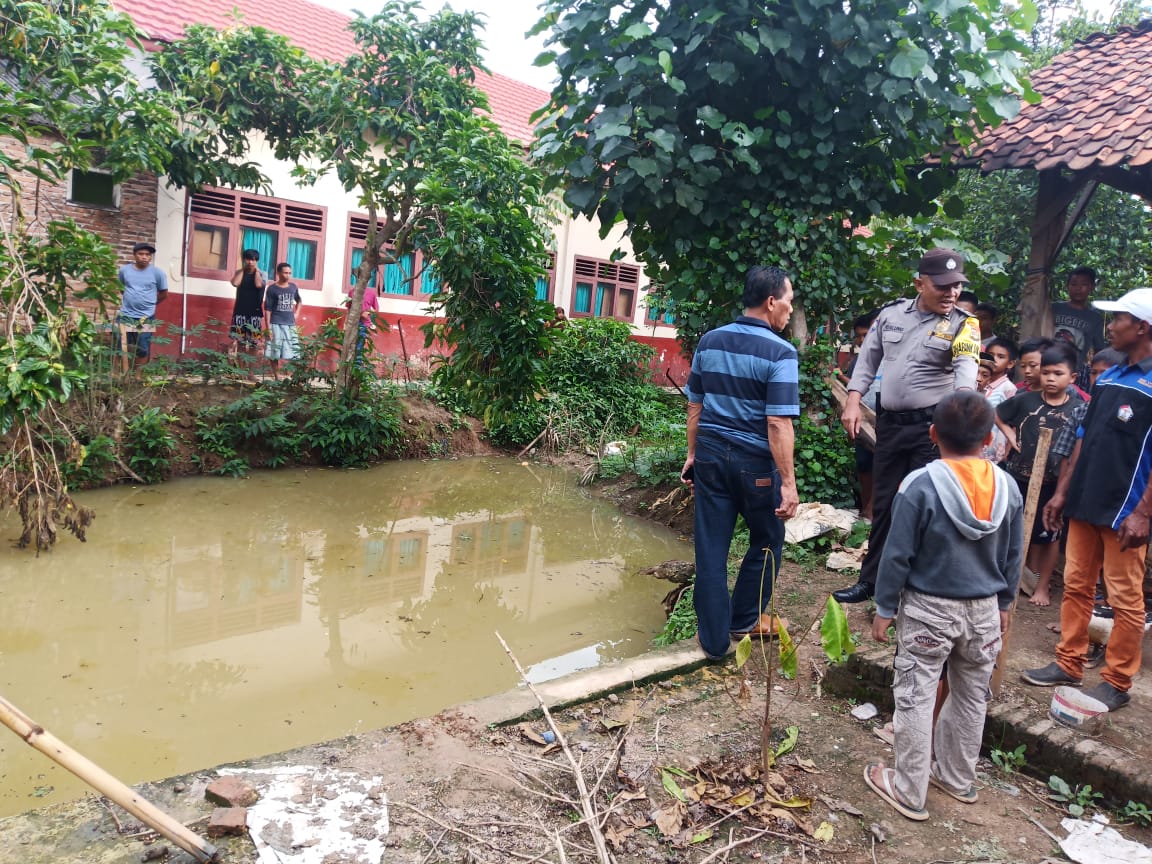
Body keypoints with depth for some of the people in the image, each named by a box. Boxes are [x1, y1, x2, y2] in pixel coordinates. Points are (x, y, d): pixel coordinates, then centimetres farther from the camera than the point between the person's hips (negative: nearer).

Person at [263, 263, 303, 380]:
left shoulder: (293, 287, 8)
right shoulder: (272, 289, -4)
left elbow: (298, 301, 28)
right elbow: (267, 309, -6)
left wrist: (296, 313, 13)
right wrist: (268, 328, -12)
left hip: (290, 324, 3)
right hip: (276, 324, -3)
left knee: (293, 353, 1)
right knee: (274, 353, 2)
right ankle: (277, 377, 9)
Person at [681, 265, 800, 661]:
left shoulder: (709, 341, 4)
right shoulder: (780, 353, -14)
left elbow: (694, 405, 10)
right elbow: (778, 424, -19)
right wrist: (788, 482, -15)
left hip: (711, 454, 5)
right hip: (755, 463, -5)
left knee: (710, 549, 8)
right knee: (767, 543, 19)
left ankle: (714, 638, 16)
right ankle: (744, 620, 32)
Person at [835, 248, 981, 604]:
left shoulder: (962, 325, -6)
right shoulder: (891, 313, 6)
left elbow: (966, 367, -24)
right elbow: (867, 360, 11)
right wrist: (853, 401, -1)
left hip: (932, 426, -4)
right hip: (890, 423, 4)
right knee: (883, 505, 14)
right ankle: (871, 580, 28)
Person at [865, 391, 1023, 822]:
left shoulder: (921, 485, -18)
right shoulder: (1008, 487, -3)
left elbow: (897, 555, -15)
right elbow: (1013, 556, 7)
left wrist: (884, 608, -4)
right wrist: (1003, 603, 21)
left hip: (928, 609, -5)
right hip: (984, 609, 5)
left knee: (915, 699, 6)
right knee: (971, 697, 21)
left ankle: (909, 791, 17)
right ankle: (958, 777, 37)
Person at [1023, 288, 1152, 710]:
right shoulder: (1107, 379, 12)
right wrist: (1062, 492, 14)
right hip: (1084, 504, 7)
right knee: (1076, 586, 13)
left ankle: (1117, 682, 15)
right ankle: (1068, 664, 25)